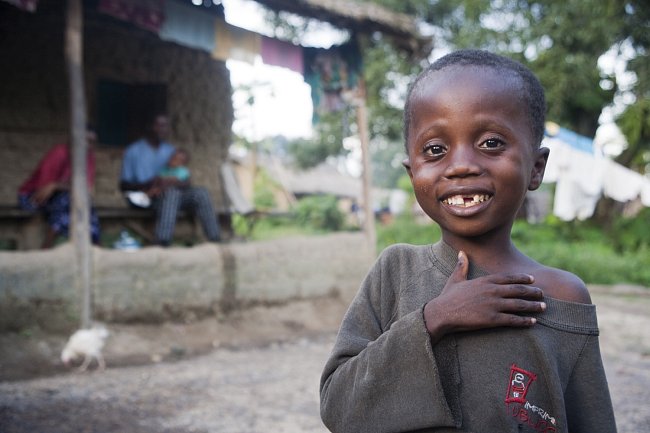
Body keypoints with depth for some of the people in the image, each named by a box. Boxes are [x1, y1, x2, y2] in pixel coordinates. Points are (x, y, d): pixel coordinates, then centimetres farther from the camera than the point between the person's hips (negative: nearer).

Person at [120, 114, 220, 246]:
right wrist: (147, 185, -18)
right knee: (172, 193, -38)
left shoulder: (171, 150, 21)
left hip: (173, 192, 5)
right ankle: (162, 243, -50)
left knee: (201, 193, -24)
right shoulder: (133, 151, 6)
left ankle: (215, 240, -33)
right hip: (145, 198, -5)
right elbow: (123, 185, 0)